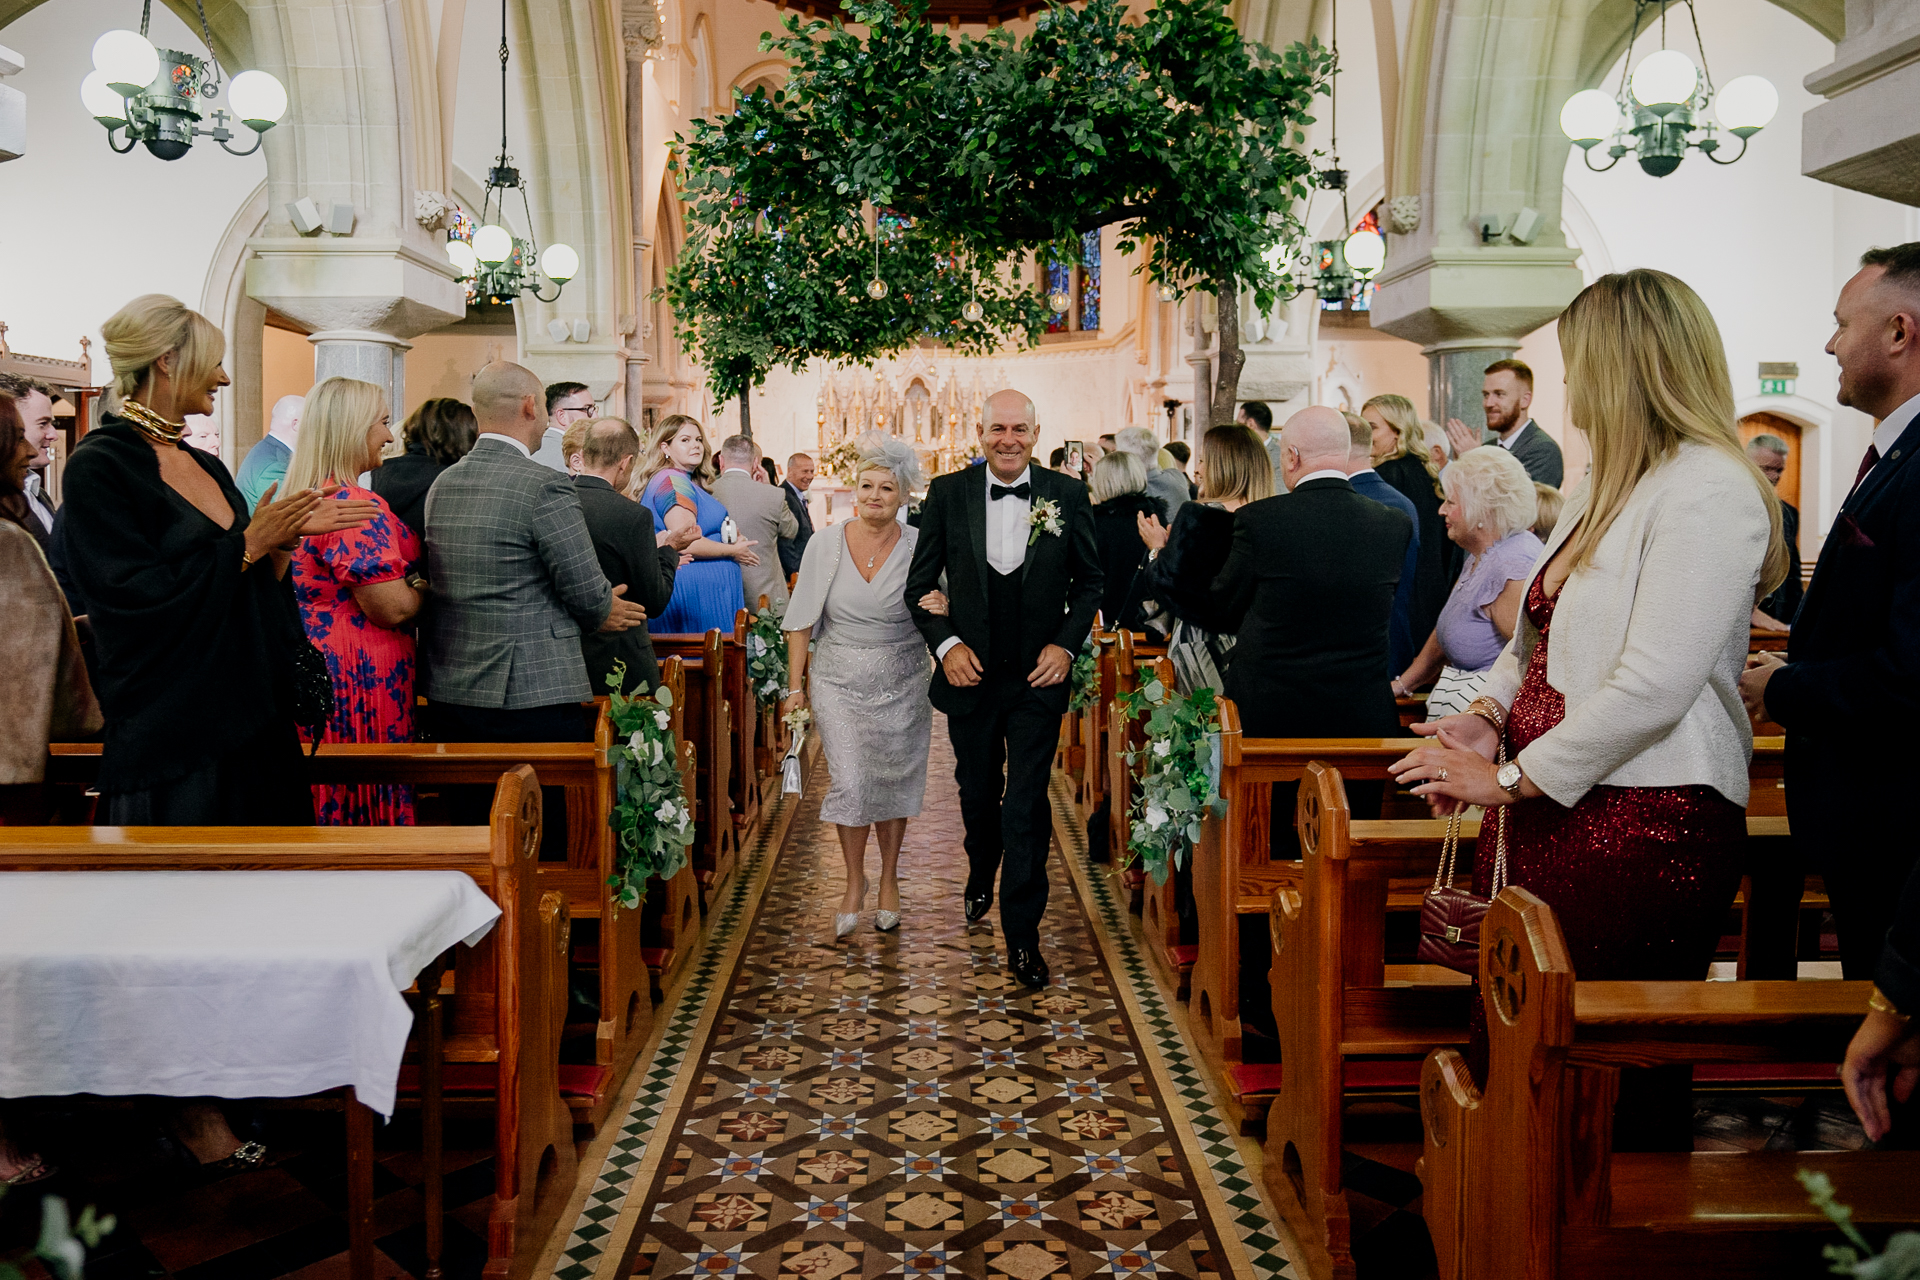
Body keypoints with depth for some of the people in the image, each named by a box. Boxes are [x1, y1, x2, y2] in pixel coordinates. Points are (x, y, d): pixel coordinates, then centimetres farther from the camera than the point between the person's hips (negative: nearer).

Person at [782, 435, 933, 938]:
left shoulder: (920, 548, -5)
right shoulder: (826, 544, -4)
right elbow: (802, 621, 1)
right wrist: (797, 687, 0)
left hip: (901, 688, 1)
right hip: (839, 684, 0)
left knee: (892, 785, 10)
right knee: (849, 783, -9)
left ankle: (889, 880, 30)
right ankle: (854, 883, 13)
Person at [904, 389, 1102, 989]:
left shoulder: (1067, 496, -4)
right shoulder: (947, 494, -3)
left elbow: (1089, 580, 5)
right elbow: (920, 584, 2)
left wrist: (1067, 644, -8)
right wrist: (946, 644, -12)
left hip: (1038, 676, -2)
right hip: (970, 673, 2)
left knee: (1027, 803, -5)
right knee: (977, 793, 20)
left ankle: (1022, 935, 4)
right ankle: (981, 875, 50)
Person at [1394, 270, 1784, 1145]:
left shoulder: (1707, 489, -15)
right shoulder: (1609, 487, 17)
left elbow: (1654, 685, -22)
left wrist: (1512, 778, -15)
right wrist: (1489, 716, 3)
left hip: (1643, 826, -9)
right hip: (1552, 810, 9)